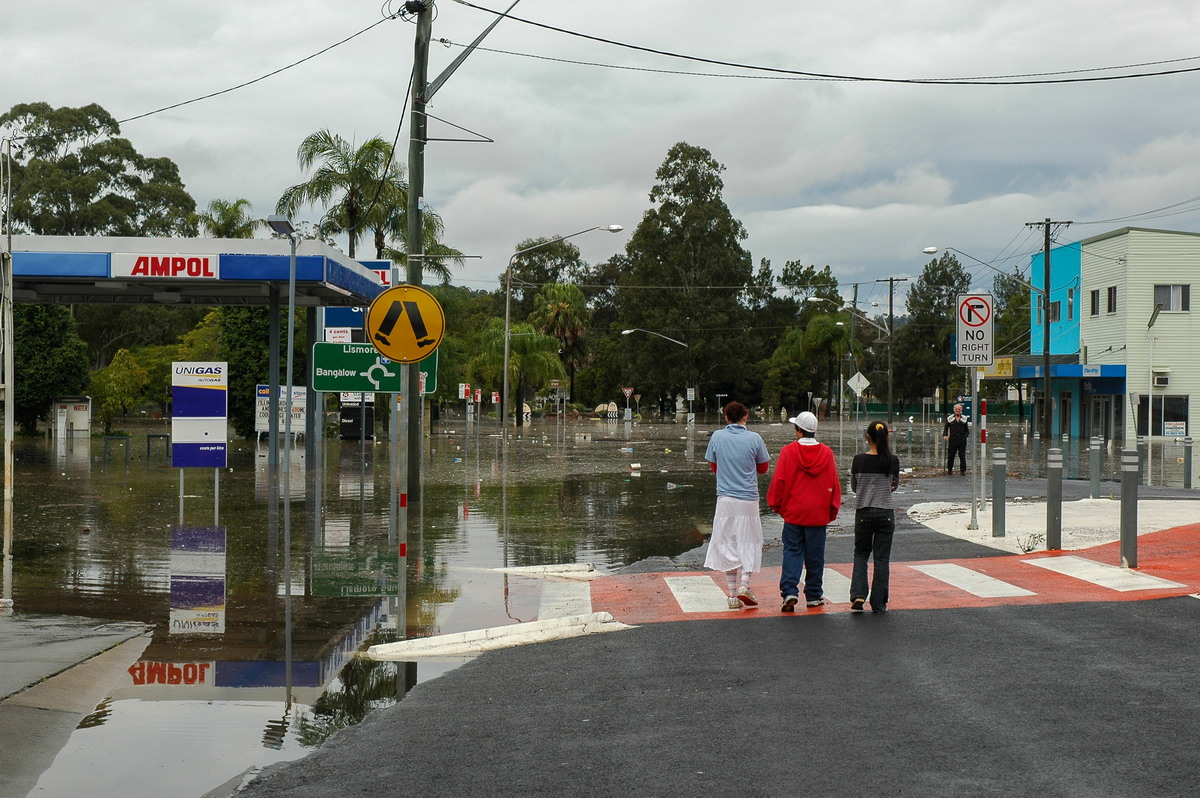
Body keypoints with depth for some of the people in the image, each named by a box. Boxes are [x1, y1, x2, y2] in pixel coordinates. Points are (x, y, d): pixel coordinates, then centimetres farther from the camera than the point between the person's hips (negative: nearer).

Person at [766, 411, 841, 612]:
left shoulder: (788, 452, -8)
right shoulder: (826, 453, -1)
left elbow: (779, 481, -6)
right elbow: (834, 484, 4)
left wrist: (776, 504, 8)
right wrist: (833, 509, 15)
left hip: (793, 512, -2)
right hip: (818, 513, 2)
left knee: (792, 552, 3)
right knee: (815, 555, 10)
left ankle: (790, 591, -11)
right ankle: (814, 596, 17)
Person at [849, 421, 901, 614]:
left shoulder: (859, 460, -8)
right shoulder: (892, 460, -7)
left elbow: (854, 487, 4)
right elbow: (895, 485, 9)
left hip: (863, 513, 0)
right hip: (886, 513, 0)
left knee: (861, 555, 15)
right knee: (882, 558, 8)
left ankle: (858, 595, -3)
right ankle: (879, 604, 11)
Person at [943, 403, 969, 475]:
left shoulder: (964, 419, 12)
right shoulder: (949, 418, 8)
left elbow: (967, 430, 16)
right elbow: (945, 428, 7)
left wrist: (965, 437, 0)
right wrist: (944, 435, -11)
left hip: (962, 440, 1)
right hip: (952, 439, 0)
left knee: (962, 456, -3)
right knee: (950, 455, 2)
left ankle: (963, 470, 2)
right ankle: (949, 470, 15)